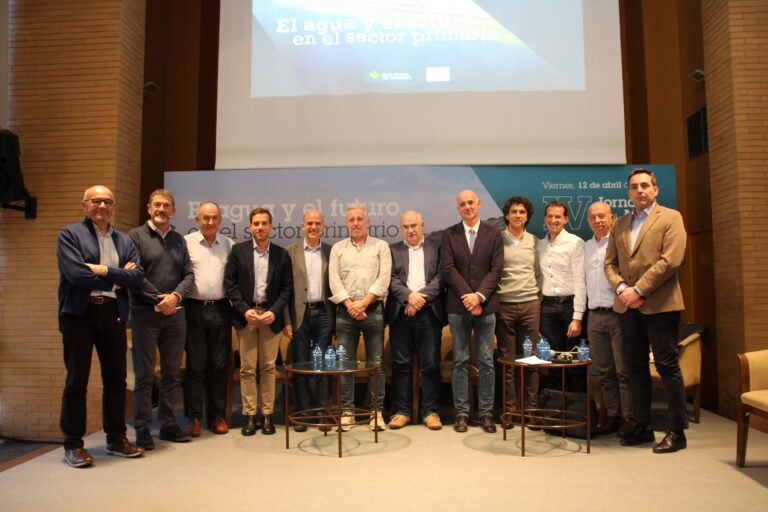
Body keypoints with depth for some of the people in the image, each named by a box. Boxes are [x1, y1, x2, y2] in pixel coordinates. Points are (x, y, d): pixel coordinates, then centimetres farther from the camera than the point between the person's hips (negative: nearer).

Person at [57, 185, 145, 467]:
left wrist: (105, 270, -12)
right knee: (77, 380, 3)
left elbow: (137, 276, 1)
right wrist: (117, 279, -6)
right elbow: (75, 273, -14)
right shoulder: (69, 234, 1)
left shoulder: (124, 240, 14)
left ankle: (116, 439, 22)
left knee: (116, 379, 10)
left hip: (113, 313, 4)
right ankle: (73, 445, 15)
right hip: (79, 313, -4)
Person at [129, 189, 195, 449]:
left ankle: (168, 424, 20)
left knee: (171, 373, 10)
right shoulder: (136, 235, 0)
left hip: (175, 313, 5)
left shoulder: (178, 239, 13)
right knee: (144, 374, 1)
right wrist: (158, 299, -13)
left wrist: (175, 296, -10)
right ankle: (142, 429, 10)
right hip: (145, 313, -4)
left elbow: (189, 274, 8)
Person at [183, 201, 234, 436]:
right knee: (195, 364, 4)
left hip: (221, 310, 2)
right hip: (194, 309, -2)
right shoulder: (186, 242, 2)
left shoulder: (229, 245, 8)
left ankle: (218, 415, 19)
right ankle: (193, 417, 15)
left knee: (220, 364, 8)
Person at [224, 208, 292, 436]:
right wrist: (244, 310, -9)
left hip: (270, 315, 1)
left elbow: (287, 287, 4)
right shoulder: (238, 250, 4)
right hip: (246, 314, 0)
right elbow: (230, 283, 1)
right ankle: (249, 415, 11)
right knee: (247, 368, 3)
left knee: (268, 367, 4)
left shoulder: (281, 254, 6)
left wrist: (274, 311, -8)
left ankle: (267, 415, 12)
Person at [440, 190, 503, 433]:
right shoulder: (449, 235, 5)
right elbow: (447, 269, -3)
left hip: (486, 305, 0)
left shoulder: (493, 234, 6)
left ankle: (486, 413, 15)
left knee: (486, 362, 5)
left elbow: (496, 269, -2)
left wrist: (479, 295, -14)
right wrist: (467, 296, -12)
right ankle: (461, 413, 13)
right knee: (460, 362, 5)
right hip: (458, 306, 0)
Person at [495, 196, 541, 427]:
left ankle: (531, 407, 12)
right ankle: (510, 409, 10)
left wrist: (537, 298, 9)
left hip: (530, 304, 2)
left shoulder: (533, 241, 10)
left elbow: (537, 272, 15)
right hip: (504, 305, -2)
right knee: (507, 360, 3)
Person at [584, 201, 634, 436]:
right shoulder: (586, 247, 15)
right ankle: (613, 417, 21)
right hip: (595, 315, 6)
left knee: (624, 371, -1)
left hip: (618, 313, -6)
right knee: (605, 372, 11)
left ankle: (629, 419, 9)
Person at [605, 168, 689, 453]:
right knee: (636, 367, 9)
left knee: (667, 366, -1)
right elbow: (610, 263, 13)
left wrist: (638, 290, -14)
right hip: (627, 305, 5)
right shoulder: (620, 224, 17)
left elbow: (671, 260, -11)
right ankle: (642, 427, 19)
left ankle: (677, 431, 9)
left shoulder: (670, 218, 1)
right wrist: (621, 288, -6)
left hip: (659, 304, -5)